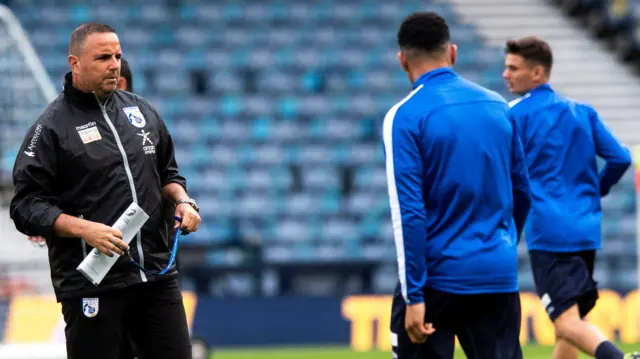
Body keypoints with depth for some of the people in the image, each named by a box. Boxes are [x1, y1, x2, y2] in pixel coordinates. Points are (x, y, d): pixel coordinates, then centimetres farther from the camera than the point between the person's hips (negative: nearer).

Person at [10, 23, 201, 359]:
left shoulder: (141, 111, 12)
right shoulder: (52, 126, -5)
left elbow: (167, 172, 25)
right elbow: (26, 206, -10)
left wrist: (182, 200, 4)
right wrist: (85, 230, -22)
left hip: (157, 275, 5)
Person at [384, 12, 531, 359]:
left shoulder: (405, 117, -9)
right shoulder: (497, 106, 7)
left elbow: (408, 212, -14)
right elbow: (521, 193, 16)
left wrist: (414, 295, -13)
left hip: (437, 278, -4)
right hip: (500, 278, 4)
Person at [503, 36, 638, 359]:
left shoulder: (516, 114, -3)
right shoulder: (582, 112, 14)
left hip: (548, 233, -6)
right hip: (587, 231, 7)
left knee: (566, 321, -14)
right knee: (572, 317, 16)